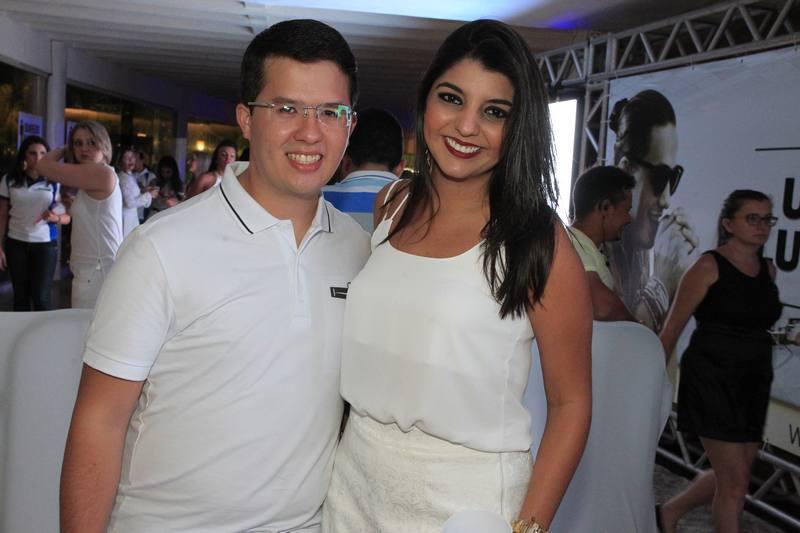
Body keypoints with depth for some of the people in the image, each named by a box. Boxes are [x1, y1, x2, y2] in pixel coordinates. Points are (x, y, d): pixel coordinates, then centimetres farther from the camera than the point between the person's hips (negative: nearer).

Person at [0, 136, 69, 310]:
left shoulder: (55, 183, -1)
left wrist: (55, 217, -21)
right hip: (16, 244, 1)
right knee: (20, 295, 7)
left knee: (41, 296, -5)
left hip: (45, 244, -1)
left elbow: (67, 217, 1)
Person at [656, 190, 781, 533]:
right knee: (736, 481, -3)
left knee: (730, 474, 15)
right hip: (712, 380, -7)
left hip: (753, 382, 7)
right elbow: (672, 328, -9)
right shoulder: (709, 266, -10)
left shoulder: (768, 270, 9)